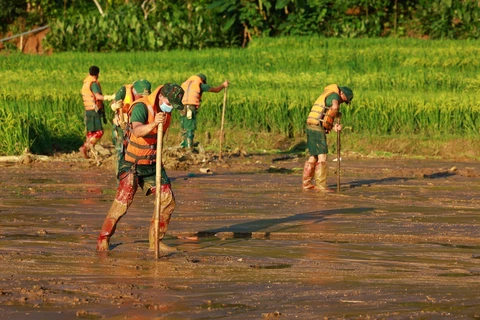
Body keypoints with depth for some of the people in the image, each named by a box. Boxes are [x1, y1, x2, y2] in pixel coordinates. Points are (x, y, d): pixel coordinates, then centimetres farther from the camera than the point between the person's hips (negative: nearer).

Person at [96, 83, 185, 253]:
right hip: (133, 162, -7)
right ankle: (104, 239, 0)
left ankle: (155, 240, 14)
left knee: (168, 200, 2)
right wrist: (153, 124, -59)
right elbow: (137, 131, -41)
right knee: (122, 202, -14)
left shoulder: (165, 110, 3)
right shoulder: (142, 106, -22)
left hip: (152, 163, 7)